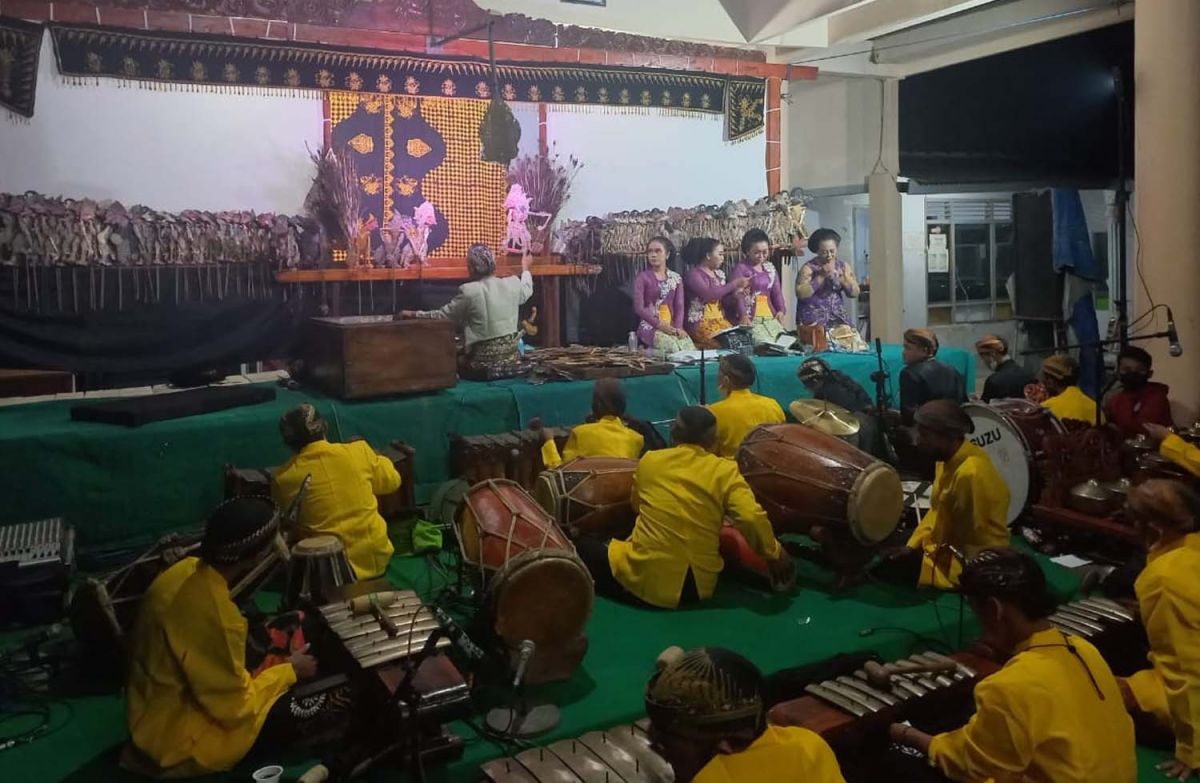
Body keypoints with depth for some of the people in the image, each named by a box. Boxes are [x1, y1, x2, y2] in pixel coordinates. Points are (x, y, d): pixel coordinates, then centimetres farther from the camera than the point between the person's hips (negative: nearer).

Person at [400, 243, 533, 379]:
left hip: (485, 367, -4)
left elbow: (442, 315, 1)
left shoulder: (469, 291, -13)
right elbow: (526, 291, 25)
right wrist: (525, 268, 45)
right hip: (512, 363, 4)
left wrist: (413, 314, 16)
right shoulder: (513, 284, -1)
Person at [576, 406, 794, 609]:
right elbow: (752, 517, -18)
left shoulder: (649, 460, 1)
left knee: (585, 546, 21)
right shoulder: (725, 470, -6)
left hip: (645, 577, -1)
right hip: (700, 585, 2)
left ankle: (630, 590, 6)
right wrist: (775, 554, -4)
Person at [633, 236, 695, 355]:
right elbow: (639, 307, -8)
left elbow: (679, 306, 6)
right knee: (673, 348, -32)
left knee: (691, 350, -23)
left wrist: (678, 327, -12)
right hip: (650, 326, -4)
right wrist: (660, 325, -17)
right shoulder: (642, 277, 1)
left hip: (671, 326, 4)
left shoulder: (676, 278, 13)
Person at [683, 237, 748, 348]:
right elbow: (708, 294, -23)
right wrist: (734, 284, -17)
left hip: (720, 320, 7)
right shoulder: (693, 274, -8)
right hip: (700, 323, -7)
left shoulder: (719, 274, 14)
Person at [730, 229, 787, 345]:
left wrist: (781, 310, -2)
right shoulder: (741, 269, -2)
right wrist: (743, 314, -25)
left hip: (770, 316, 6)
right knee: (762, 342, -27)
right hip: (750, 318, -6)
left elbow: (777, 292, 16)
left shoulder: (770, 269, 18)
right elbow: (737, 294, -11)